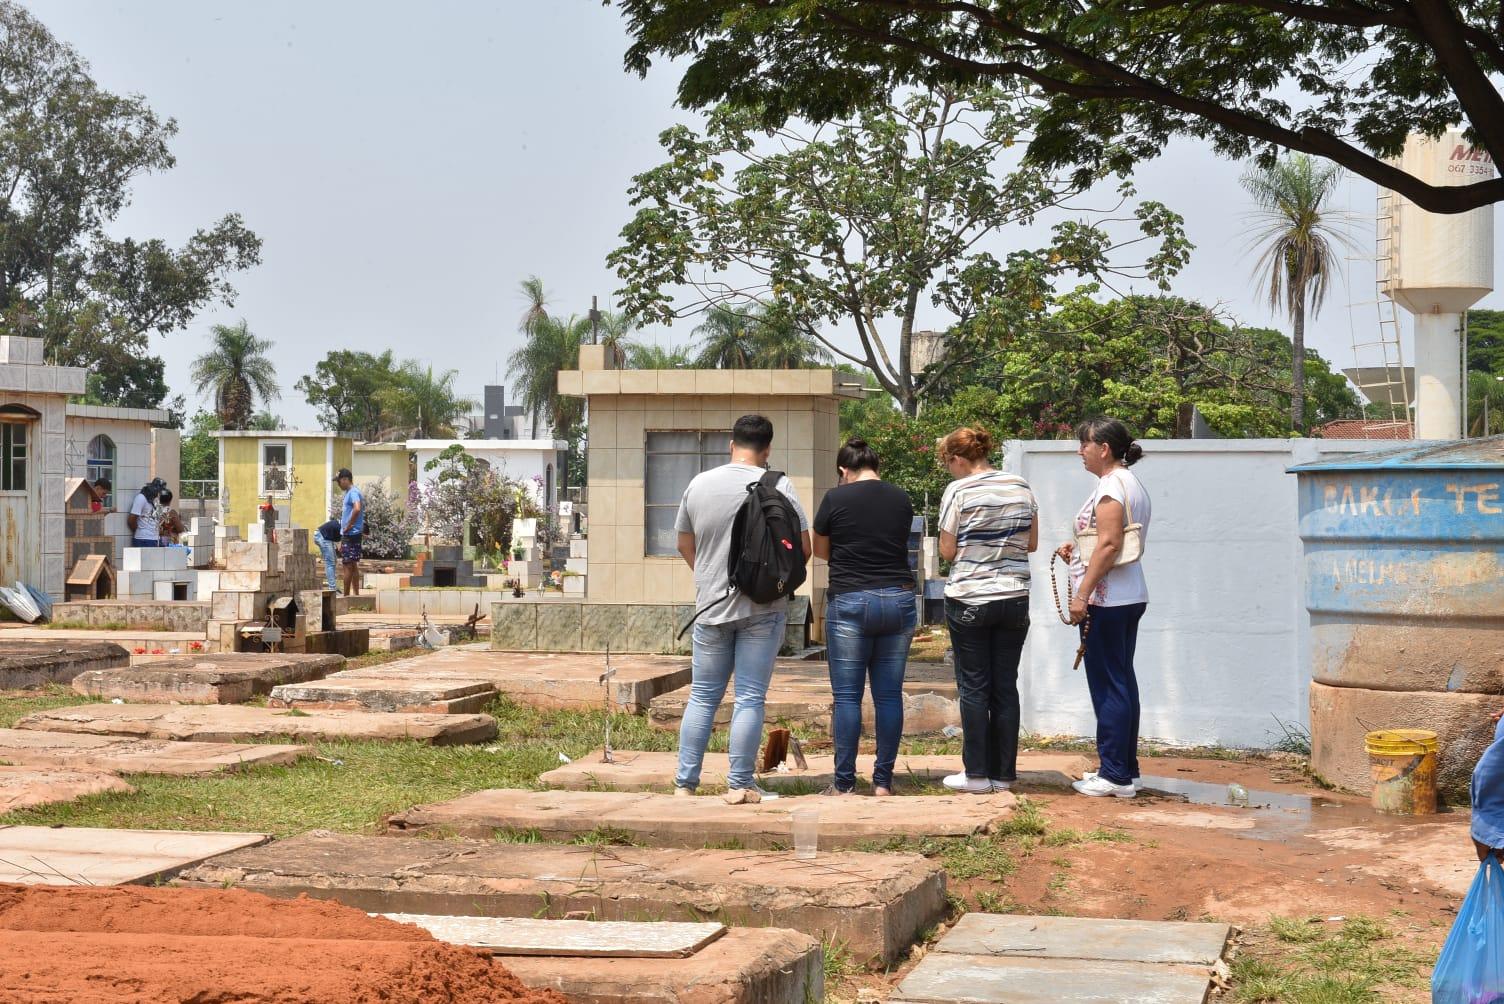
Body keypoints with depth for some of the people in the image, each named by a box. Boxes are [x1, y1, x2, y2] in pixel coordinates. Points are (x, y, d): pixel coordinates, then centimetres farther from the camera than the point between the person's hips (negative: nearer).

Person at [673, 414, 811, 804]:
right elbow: (803, 547, -5)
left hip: (711, 607, 3)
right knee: (750, 699, 2)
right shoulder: (778, 486, -7)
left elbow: (685, 545, 11)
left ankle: (685, 782, 12)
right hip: (763, 610, -3)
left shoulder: (699, 484, 2)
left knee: (702, 697, 11)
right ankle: (740, 784, 3)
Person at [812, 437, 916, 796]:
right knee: (890, 694, 7)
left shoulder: (836, 498, -5)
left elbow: (820, 550, 8)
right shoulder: (901, 499, 5)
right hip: (899, 601, 3)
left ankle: (844, 783, 1)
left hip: (850, 602, -3)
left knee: (847, 696, 1)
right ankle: (883, 781, 9)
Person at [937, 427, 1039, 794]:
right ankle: (1003, 774, 12)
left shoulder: (958, 492, -10)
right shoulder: (1022, 488, 4)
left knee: (973, 687, 4)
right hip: (1014, 598, 4)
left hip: (969, 600, -4)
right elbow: (1031, 544, 10)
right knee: (1006, 687, 9)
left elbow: (947, 551, -6)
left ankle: (977, 774, 5)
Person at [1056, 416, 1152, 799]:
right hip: (1130, 596, 10)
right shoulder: (1131, 483, 17)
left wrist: (1082, 595, -21)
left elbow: (1109, 545, -22)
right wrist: (1078, 551, 15)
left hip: (1106, 600, -10)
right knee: (1122, 682, 14)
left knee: (1108, 685, -5)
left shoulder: (1111, 486, -15)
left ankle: (1115, 775, -2)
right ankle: (1126, 770, 19)